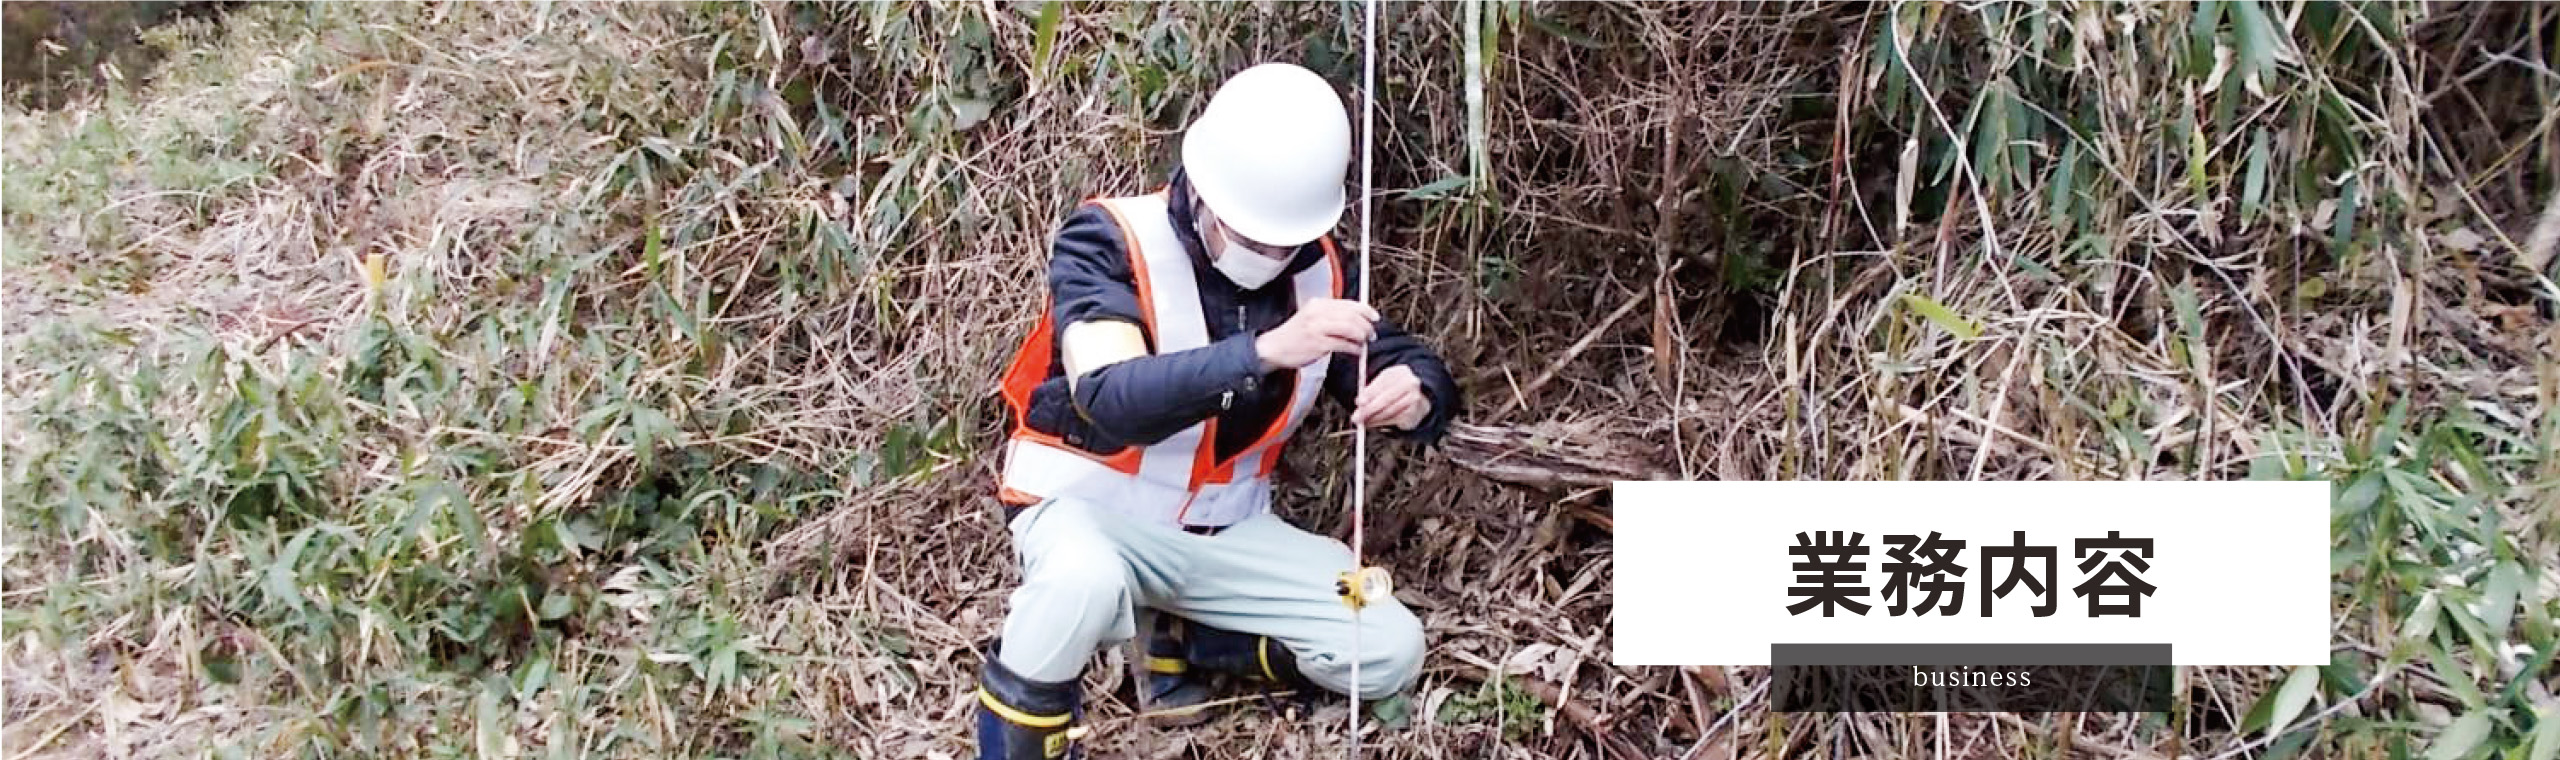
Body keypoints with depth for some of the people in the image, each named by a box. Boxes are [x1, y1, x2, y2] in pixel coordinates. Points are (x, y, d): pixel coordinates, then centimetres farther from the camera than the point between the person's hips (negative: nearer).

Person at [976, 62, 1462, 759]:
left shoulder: (1319, 272, -5)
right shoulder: (1109, 241, -21)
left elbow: (1417, 371, 2)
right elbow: (1113, 402, -36)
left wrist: (1415, 397, -25)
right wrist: (1265, 351, -48)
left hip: (1225, 530, 5)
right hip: (1091, 506, -5)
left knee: (1390, 651, -6)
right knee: (1085, 581, -41)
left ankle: (1182, 642, 13)